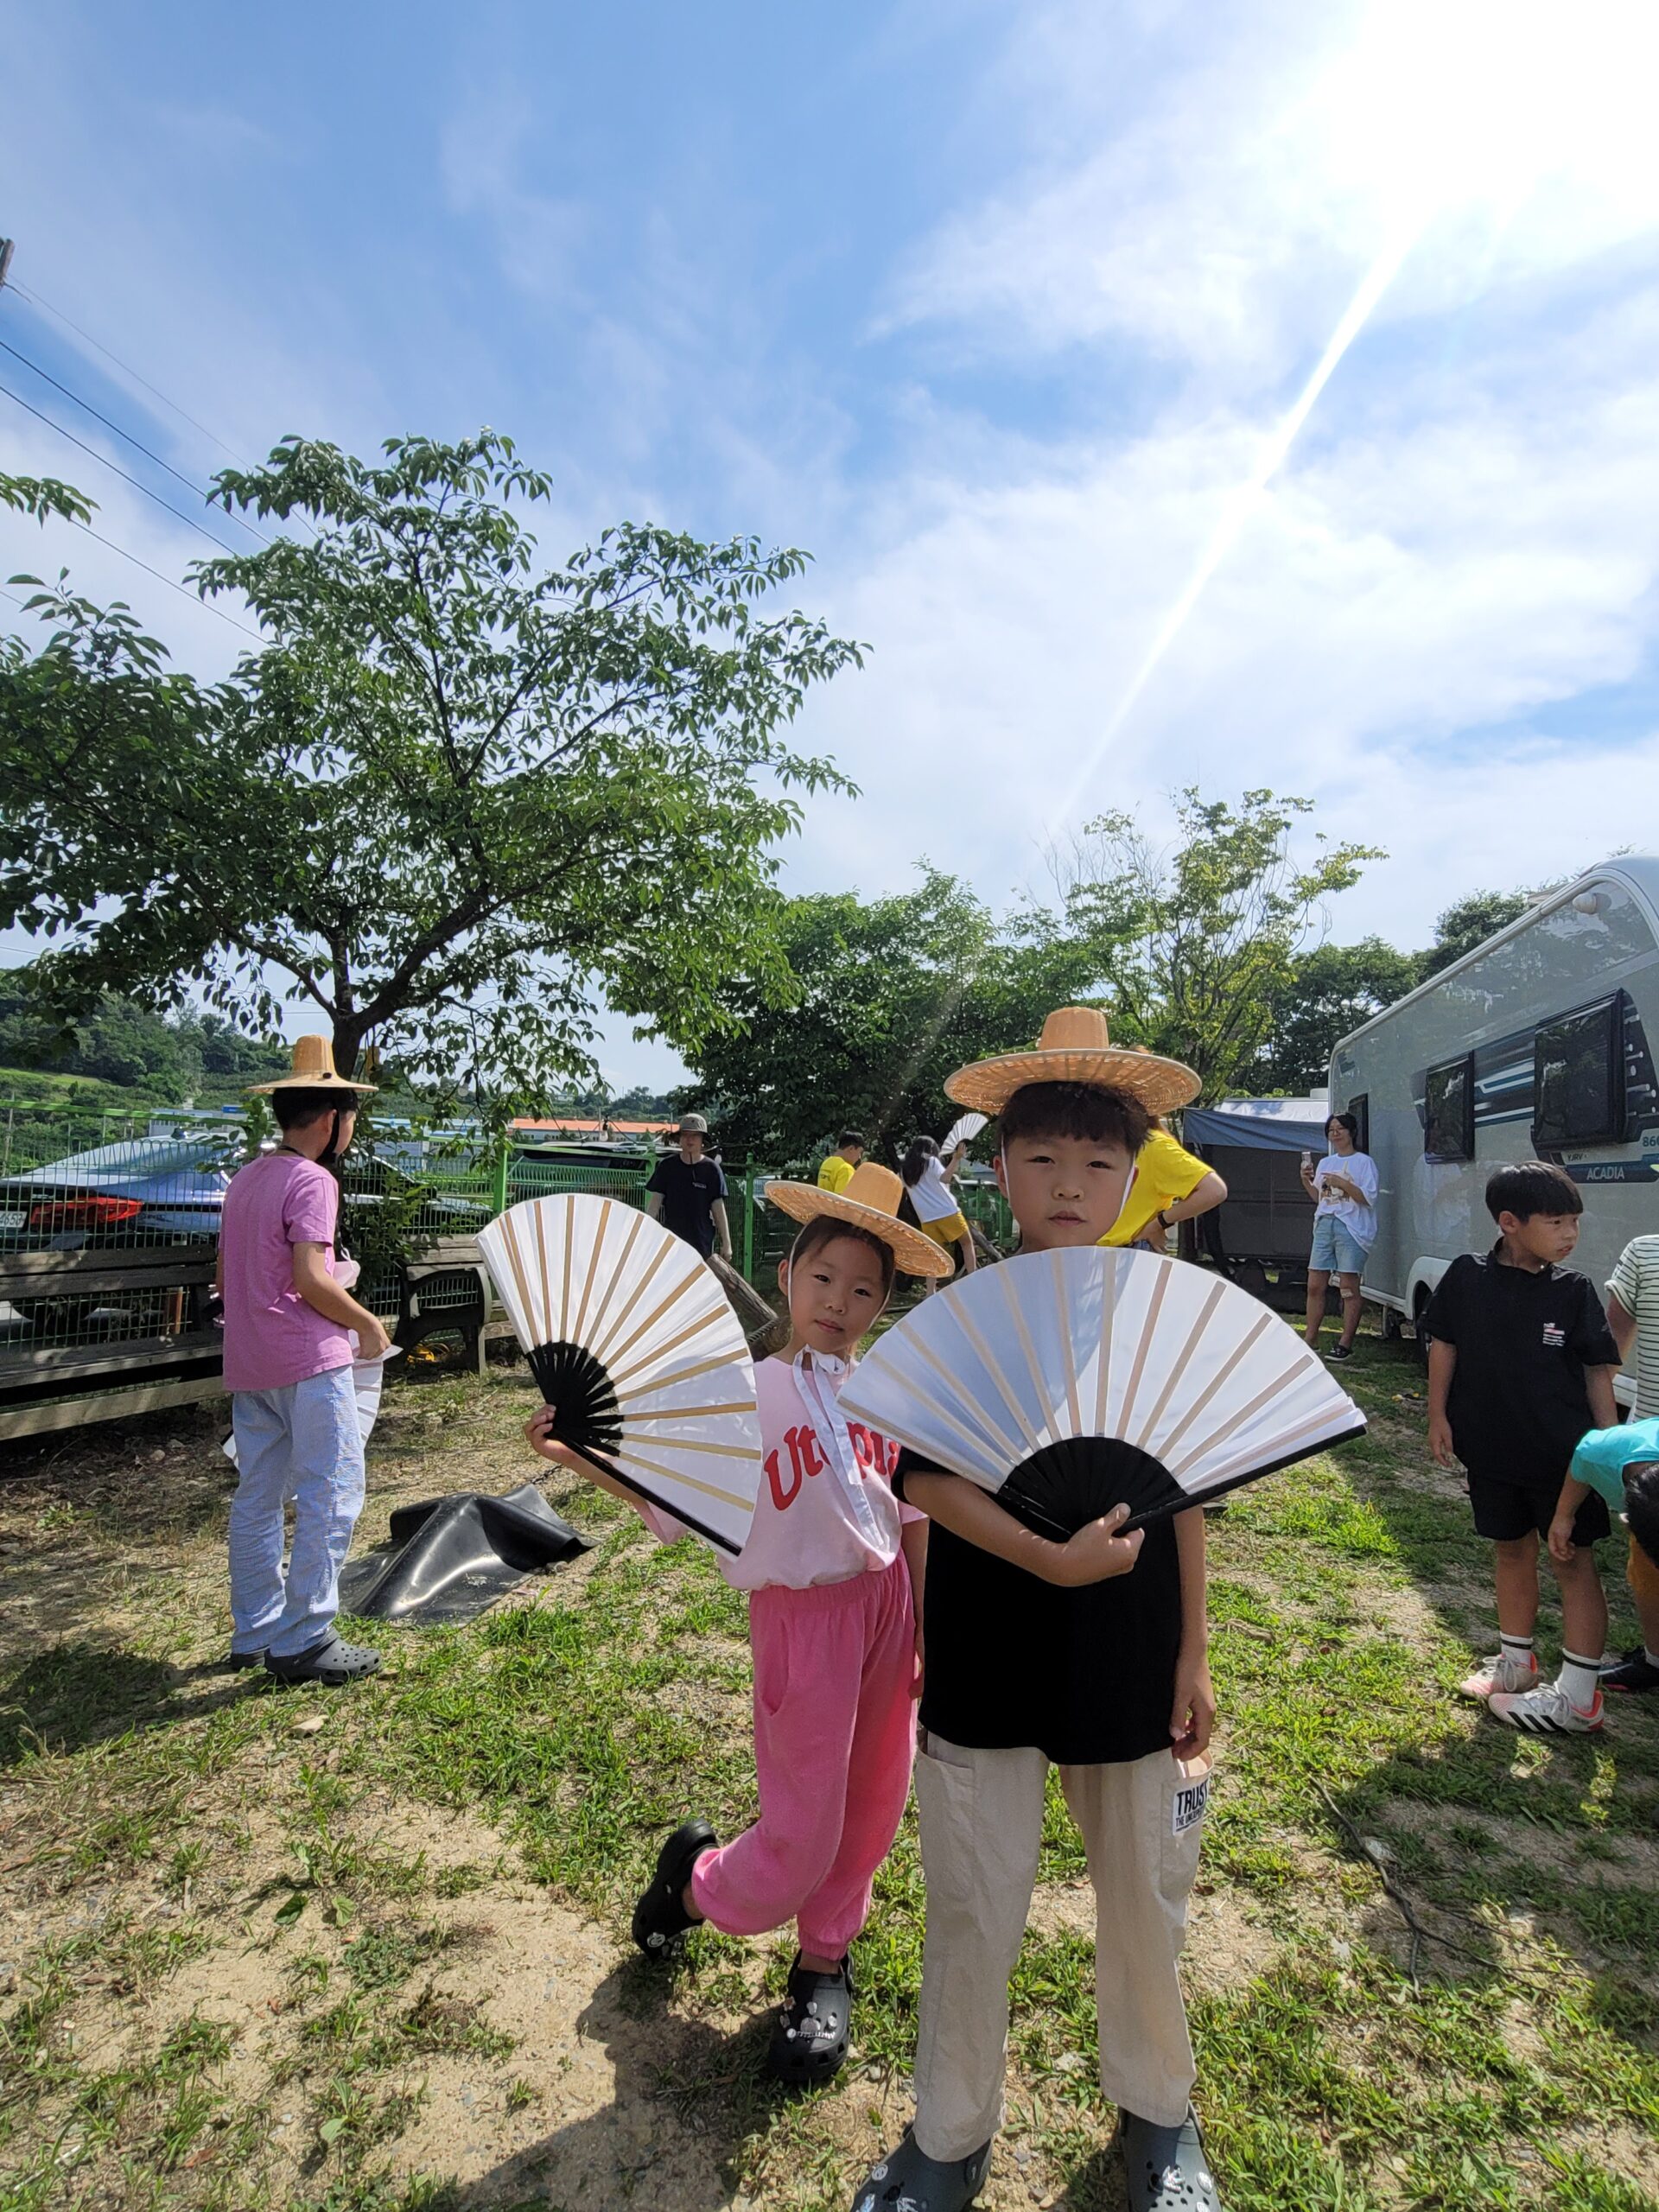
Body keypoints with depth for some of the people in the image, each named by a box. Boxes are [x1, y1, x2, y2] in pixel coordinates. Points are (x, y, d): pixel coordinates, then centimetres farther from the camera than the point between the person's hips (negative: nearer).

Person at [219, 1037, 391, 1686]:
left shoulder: (244, 1178, 14)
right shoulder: (312, 1181, -13)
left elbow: (226, 1275, 18)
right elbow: (310, 1279, -19)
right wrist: (368, 1324, -7)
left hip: (247, 1363, 9)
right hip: (308, 1362, -9)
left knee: (256, 1499, 14)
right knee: (331, 1497, -3)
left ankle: (255, 1634, 24)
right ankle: (303, 1642, 0)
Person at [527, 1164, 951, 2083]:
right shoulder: (744, 1394, -12)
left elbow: (916, 1518, 5)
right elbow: (668, 1501, -14)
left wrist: (925, 1629, 6)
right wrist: (579, 1457, -25)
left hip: (887, 1602, 4)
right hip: (801, 1614, -4)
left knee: (868, 1804, 17)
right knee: (802, 1835, 5)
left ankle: (822, 1963, 44)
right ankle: (697, 1880, 38)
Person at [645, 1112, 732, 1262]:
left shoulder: (712, 1169, 0)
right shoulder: (667, 1166, 4)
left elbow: (718, 1208, 1)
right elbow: (655, 1202, 4)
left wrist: (726, 1243, -2)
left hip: (702, 1243, -1)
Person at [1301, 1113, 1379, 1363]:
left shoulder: (1364, 1162, -1)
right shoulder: (1325, 1163, 18)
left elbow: (1368, 1197, -10)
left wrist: (1341, 1183, -19)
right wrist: (1306, 1180, 8)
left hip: (1351, 1228, -6)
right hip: (1324, 1225, 6)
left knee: (1349, 1288, -4)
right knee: (1315, 1286, 5)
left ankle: (1345, 1344, 0)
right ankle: (1310, 1338, 12)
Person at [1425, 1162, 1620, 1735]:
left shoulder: (1573, 1290, -7)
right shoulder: (1468, 1276, -6)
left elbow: (1598, 1371, -1)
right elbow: (1444, 1345, 3)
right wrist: (1439, 1415, 1)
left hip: (1564, 1453, -2)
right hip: (1492, 1448, 2)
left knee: (1573, 1559, 5)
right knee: (1510, 1550, 17)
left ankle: (1577, 1697, 13)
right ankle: (1515, 1662, 34)